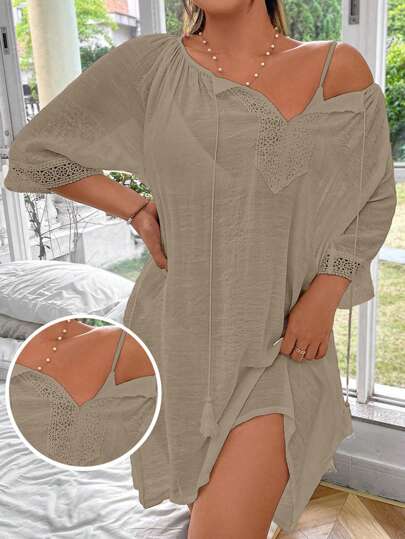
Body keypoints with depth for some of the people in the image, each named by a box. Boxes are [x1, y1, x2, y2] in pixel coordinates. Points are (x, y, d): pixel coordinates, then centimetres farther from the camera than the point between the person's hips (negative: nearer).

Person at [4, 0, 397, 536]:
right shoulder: (150, 64, -5)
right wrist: (138, 210, -4)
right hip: (181, 327, 2)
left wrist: (325, 294, -8)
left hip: (276, 337, -1)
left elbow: (374, 199, 5)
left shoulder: (338, 67, -4)